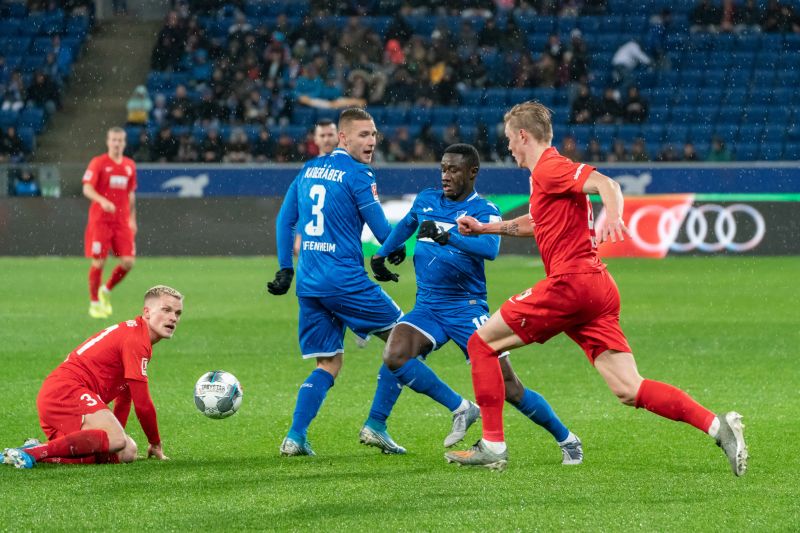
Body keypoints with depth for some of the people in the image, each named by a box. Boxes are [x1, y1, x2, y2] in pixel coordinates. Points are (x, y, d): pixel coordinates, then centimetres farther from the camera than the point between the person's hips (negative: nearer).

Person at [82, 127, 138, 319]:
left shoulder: (130, 166, 12)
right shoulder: (98, 163, -3)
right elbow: (87, 189, -13)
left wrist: (132, 219, 17)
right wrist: (103, 201, -31)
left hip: (122, 222, 4)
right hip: (100, 220, -4)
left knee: (128, 262, -5)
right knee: (98, 262, -4)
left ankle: (106, 291, 20)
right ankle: (94, 303, 10)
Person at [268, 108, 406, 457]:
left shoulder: (309, 170, 14)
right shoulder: (358, 175, -8)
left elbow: (285, 221, 18)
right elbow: (381, 229, -8)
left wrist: (285, 269, 22)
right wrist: (397, 251, 12)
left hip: (308, 282, 7)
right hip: (345, 280, -7)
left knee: (328, 364, 13)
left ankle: (295, 436, -2)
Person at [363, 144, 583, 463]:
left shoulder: (483, 210, -6)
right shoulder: (427, 200, 10)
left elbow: (490, 248, -28)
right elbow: (406, 225, 34)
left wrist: (447, 236, -39)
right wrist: (381, 255, 29)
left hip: (466, 309, -4)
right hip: (427, 308, 4)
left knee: (508, 387, -7)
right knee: (395, 355, -26)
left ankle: (566, 439, 13)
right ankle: (459, 409, -11)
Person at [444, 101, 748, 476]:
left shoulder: (549, 167, -4)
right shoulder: (546, 173, 25)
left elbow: (605, 183, -21)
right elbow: (536, 223, 44)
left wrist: (612, 215, -41)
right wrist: (485, 228, 42)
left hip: (571, 283, -9)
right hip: (599, 290, 9)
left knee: (481, 343, 4)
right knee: (630, 391, -2)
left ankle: (492, 446, 1)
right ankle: (717, 425, -17)